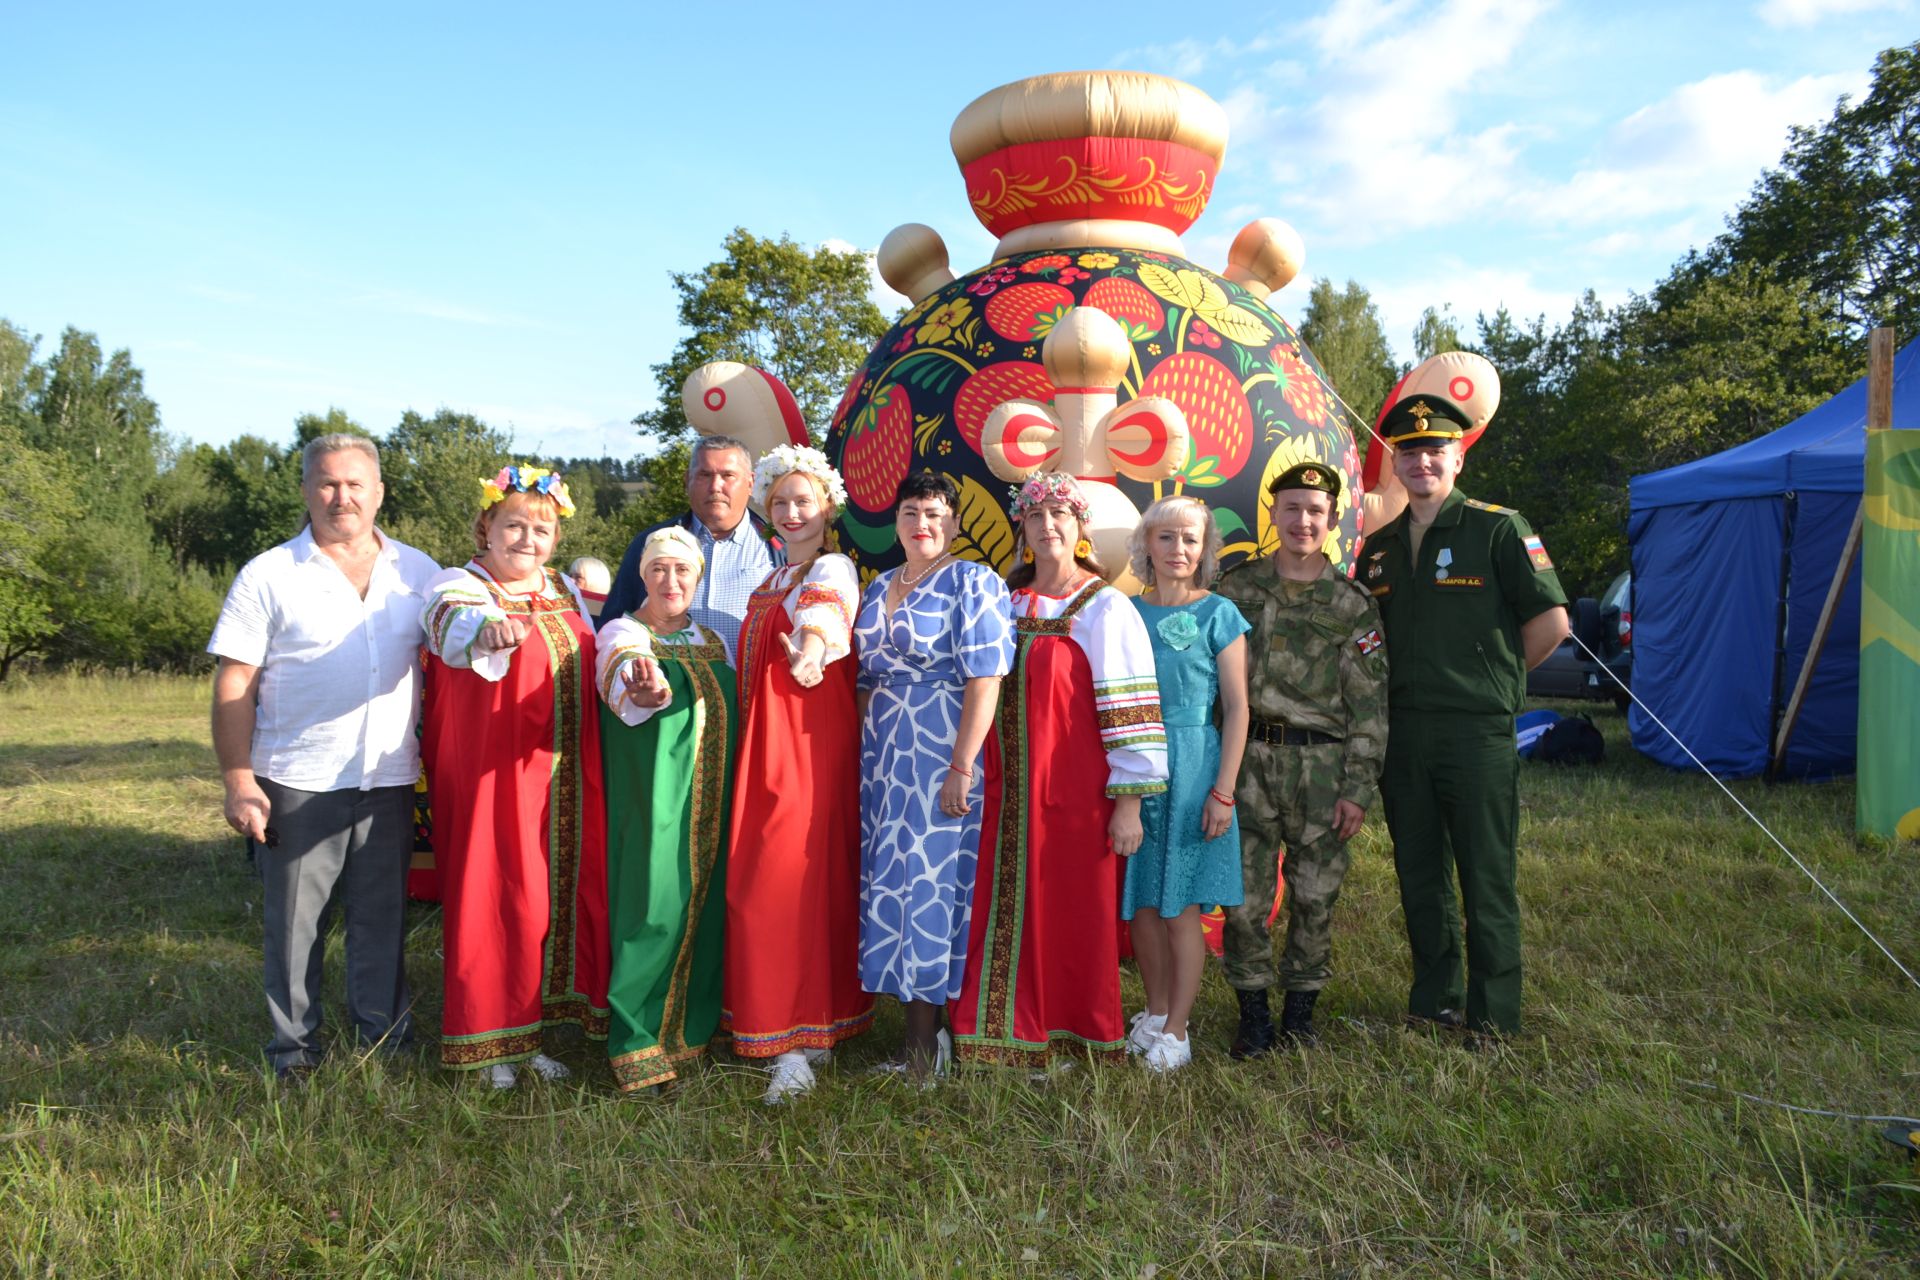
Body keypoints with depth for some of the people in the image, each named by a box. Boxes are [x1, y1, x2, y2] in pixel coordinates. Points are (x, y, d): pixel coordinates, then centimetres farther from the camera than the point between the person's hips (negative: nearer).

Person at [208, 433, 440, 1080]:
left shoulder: (419, 572, 8)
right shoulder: (267, 576, 0)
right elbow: (233, 684, -2)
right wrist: (238, 781, -8)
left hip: (391, 781, 2)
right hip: (297, 783, -2)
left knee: (383, 917, 11)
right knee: (295, 919, 7)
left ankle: (386, 1037, 26)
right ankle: (294, 1045, 24)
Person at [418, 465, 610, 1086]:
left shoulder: (564, 589, 14)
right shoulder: (459, 586, -6)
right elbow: (455, 620, -31)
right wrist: (489, 629, -52)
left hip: (567, 779, 6)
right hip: (493, 775, -6)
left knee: (566, 894, 7)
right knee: (496, 900, -2)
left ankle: (536, 1027, 22)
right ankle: (489, 1041, 13)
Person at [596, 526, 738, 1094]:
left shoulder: (710, 638, 13)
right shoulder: (623, 633, -5)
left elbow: (733, 702, 20)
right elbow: (627, 665, -29)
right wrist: (651, 688, -51)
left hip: (711, 796, 5)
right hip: (653, 795, -5)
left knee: (704, 904, 8)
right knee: (654, 908, -8)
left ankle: (693, 1024, 22)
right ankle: (637, 1042, 5)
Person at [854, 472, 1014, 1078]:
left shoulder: (974, 583, -6)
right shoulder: (879, 587, 14)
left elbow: (985, 681, -14)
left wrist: (961, 767, -20)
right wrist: (863, 753, 11)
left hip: (944, 754, -6)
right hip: (884, 756, 6)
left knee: (931, 881, -4)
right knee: (892, 879, 7)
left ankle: (925, 1034, 8)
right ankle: (918, 1022, 18)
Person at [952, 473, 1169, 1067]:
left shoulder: (1105, 609, -4)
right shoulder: (1005, 605, 11)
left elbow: (1130, 709, -9)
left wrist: (1128, 801, -13)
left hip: (1076, 796, -4)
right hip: (1010, 796, 4)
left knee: (1077, 918, 3)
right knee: (1007, 916, 6)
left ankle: (1076, 1040, 20)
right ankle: (1013, 1036, 21)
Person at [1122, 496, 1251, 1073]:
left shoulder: (1217, 615, -3)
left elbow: (1237, 707, -5)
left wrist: (1223, 792, -10)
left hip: (1191, 765, -4)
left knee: (1180, 905, 2)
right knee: (1139, 901, 9)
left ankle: (1175, 1030, 14)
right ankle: (1155, 1010, 27)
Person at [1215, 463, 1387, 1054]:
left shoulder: (1352, 604, 2)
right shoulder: (1237, 588, 6)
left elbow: (1369, 705, 1)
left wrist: (1358, 788, -5)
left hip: (1321, 764, -1)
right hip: (1248, 760, 1)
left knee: (1315, 894, 6)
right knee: (1245, 893, 3)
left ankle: (1301, 1005, 24)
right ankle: (1252, 1009, 18)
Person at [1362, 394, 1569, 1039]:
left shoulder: (1498, 528, -4)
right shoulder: (1380, 546, 12)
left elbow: (1550, 622, -6)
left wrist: (1496, 678, 2)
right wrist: (1407, 684, 11)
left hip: (1477, 731, -5)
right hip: (1400, 731, 5)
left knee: (1486, 877, 3)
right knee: (1419, 874, 13)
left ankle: (1493, 1012, 15)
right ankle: (1434, 997, 27)